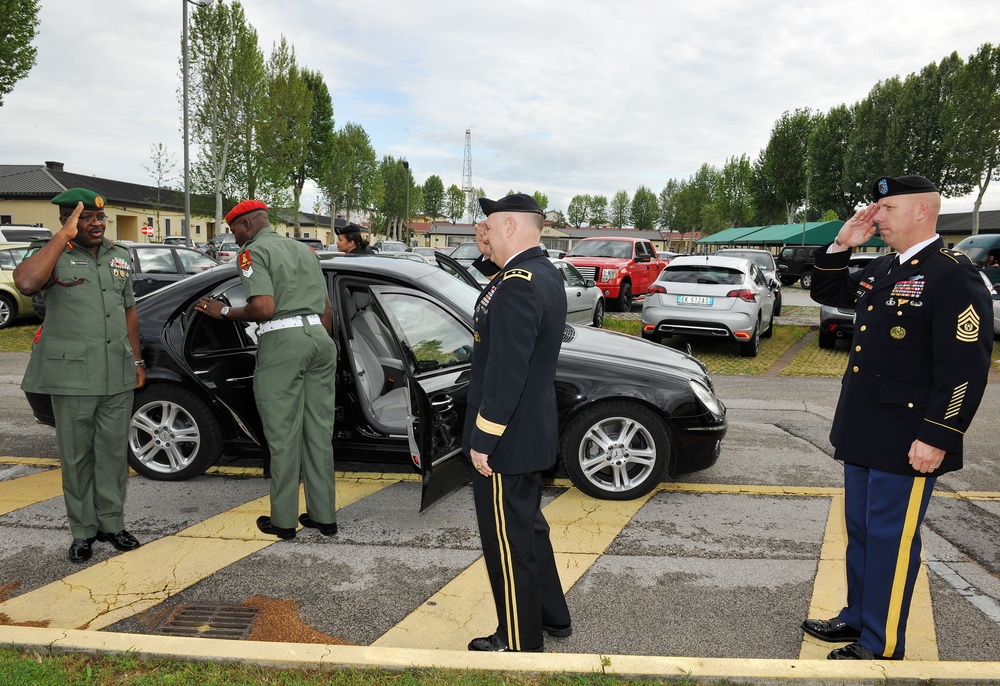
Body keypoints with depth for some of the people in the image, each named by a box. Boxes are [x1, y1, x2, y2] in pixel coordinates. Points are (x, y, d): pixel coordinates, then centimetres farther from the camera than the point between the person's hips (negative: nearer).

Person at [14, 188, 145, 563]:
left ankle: (111, 523, 24)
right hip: (72, 376, -4)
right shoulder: (50, 254, -5)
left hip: (118, 375, 4)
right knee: (76, 456, 6)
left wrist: (137, 361, 15)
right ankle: (83, 530, 20)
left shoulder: (119, 256, 11)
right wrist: (65, 235, -24)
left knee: (114, 453, 10)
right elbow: (26, 282, -29)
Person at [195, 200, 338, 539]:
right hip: (319, 337, 7)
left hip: (282, 342, -7)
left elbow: (264, 308, -16)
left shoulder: (253, 251, -2)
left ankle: (283, 520, 13)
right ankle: (323, 515, 18)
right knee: (319, 432, 11)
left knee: (283, 436, 3)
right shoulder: (304, 249, 21)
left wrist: (224, 312, -1)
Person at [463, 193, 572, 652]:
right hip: (534, 431, 10)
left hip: (506, 440, -10)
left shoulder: (516, 285, -24)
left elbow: (505, 374, -25)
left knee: (508, 541, 6)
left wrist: (482, 440, -20)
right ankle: (551, 615, 40)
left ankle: (518, 642, 24)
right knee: (528, 526, 24)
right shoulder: (546, 274, 8)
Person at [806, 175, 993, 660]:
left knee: (890, 538, 3)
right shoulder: (882, 270, 11)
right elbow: (826, 292, 25)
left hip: (907, 441, -8)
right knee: (860, 529, 19)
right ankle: (858, 617, 35)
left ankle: (881, 645, 18)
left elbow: (965, 369, -19)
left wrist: (937, 438, -21)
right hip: (862, 433, 9)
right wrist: (841, 245, 9)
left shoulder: (953, 276, -15)